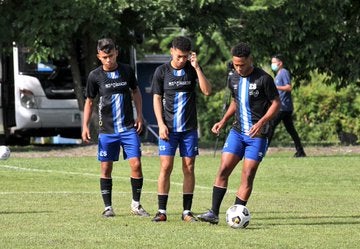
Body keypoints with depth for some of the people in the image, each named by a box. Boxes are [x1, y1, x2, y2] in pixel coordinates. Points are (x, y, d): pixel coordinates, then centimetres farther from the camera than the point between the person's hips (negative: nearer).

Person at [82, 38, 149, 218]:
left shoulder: (127, 71, 2)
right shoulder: (95, 76, -1)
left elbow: (136, 92, 17)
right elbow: (89, 102, 7)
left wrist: (139, 115, 9)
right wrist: (85, 126, 0)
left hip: (128, 128, 1)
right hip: (106, 129, 0)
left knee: (136, 164, -8)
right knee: (106, 168, 1)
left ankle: (136, 205, 5)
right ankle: (108, 207, 10)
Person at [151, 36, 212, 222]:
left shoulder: (193, 70, 2)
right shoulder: (162, 71, 0)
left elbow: (207, 91, -10)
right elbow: (157, 99, 2)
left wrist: (197, 67, -16)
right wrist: (161, 124, -7)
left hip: (189, 128, 1)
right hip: (169, 128, -1)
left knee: (189, 168, 1)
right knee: (166, 167, -7)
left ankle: (187, 211, 7)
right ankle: (161, 211, -2)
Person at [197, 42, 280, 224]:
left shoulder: (263, 79, -11)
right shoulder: (233, 79, 7)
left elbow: (276, 103, -7)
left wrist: (261, 122, -20)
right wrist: (223, 121, 9)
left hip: (257, 135, -5)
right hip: (237, 131, 5)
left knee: (247, 176, -6)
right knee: (223, 169, -6)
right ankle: (214, 213, -4)